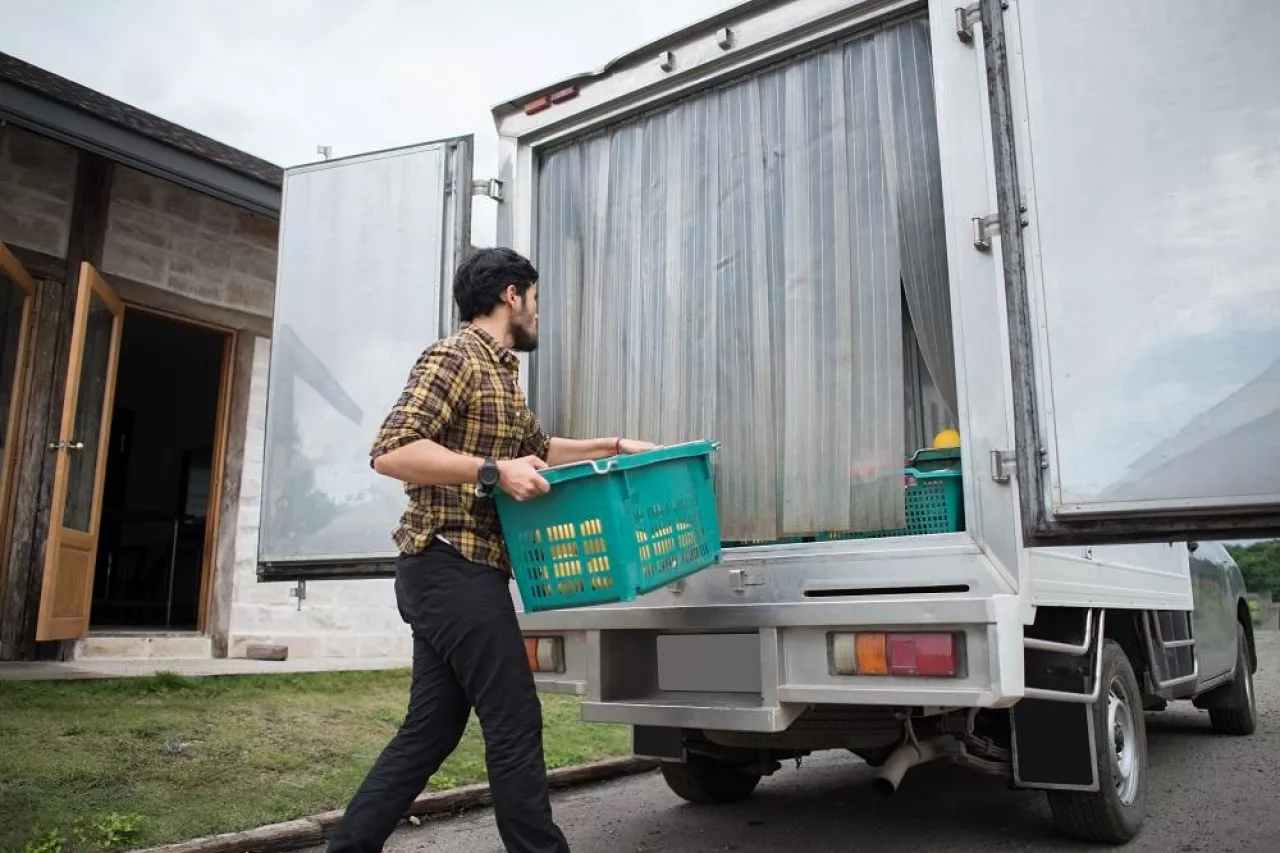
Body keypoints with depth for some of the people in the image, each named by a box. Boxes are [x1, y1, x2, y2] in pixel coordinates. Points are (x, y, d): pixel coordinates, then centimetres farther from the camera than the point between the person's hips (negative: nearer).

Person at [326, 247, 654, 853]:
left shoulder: (500, 375, 20)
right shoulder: (455, 357, -10)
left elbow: (540, 450, 32)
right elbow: (390, 452, -20)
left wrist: (615, 447, 26)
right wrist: (494, 472, -24)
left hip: (455, 574, 10)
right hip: (453, 569, -10)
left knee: (430, 729, 11)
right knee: (514, 722, -3)